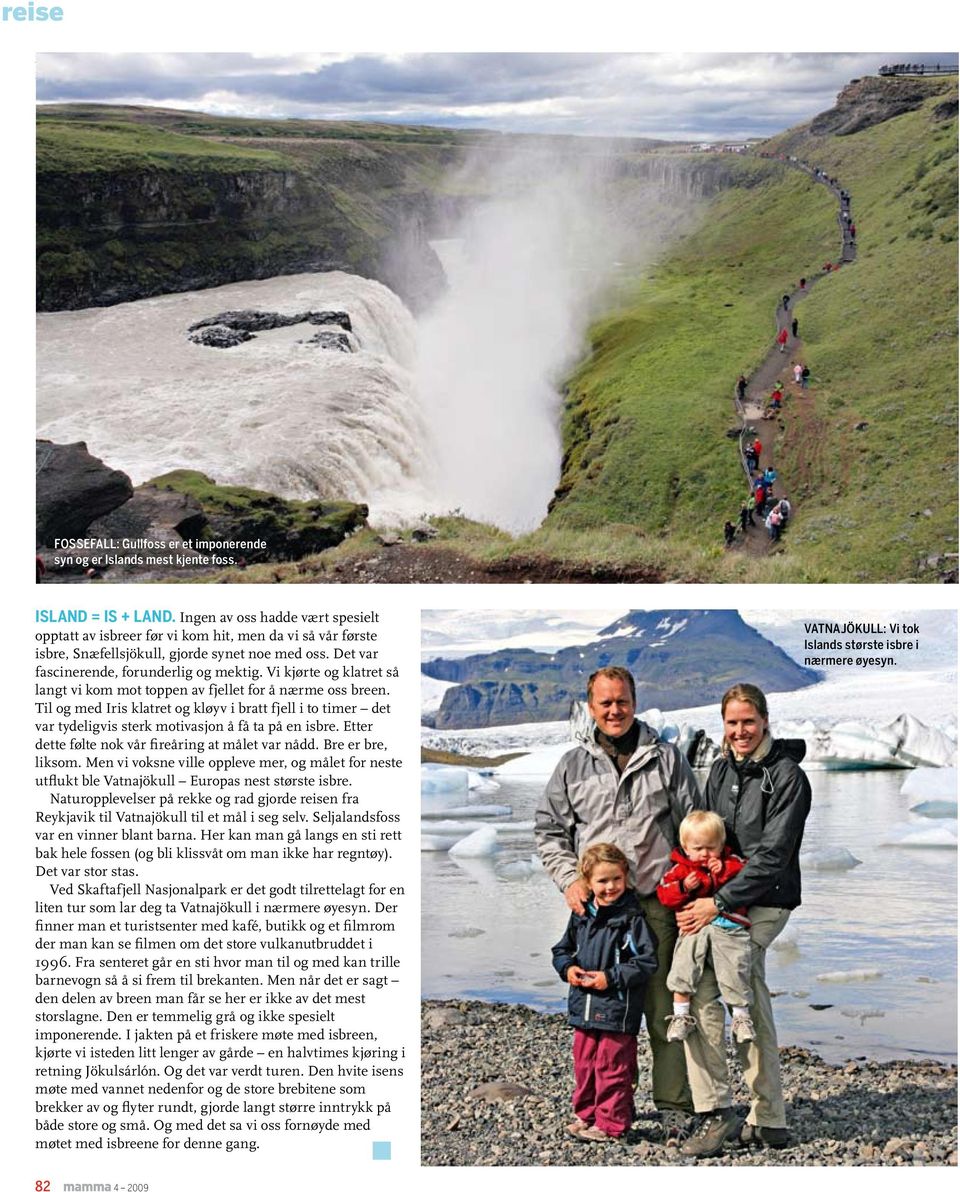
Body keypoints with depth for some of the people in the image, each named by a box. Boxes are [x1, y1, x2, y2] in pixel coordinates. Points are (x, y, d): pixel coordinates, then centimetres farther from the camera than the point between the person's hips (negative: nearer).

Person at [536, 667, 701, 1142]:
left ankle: (674, 1107, 7)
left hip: (657, 903, -1)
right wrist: (570, 879, -1)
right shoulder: (573, 765, 10)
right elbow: (549, 830, 14)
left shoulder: (666, 759, 7)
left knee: (664, 1009, -1)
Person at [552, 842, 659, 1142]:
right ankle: (586, 1115, 30)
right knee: (583, 1064, 16)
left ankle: (610, 1123, 12)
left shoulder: (632, 918, -11)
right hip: (583, 1007, 6)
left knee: (611, 1067, 0)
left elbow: (646, 962, -13)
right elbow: (562, 949, 18)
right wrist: (568, 968, -2)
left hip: (618, 1010, -6)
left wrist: (610, 977, -17)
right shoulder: (581, 915, 7)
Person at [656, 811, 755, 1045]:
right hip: (695, 927, 0)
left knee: (734, 970, -8)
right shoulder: (680, 868, 9)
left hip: (729, 927, 0)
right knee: (683, 969, -11)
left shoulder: (731, 862, 12)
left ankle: (741, 1016, 9)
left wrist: (724, 871, -11)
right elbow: (664, 893, 4)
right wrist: (683, 888, -13)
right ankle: (681, 1015, 2)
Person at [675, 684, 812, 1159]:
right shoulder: (721, 769, 10)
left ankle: (717, 1113, -10)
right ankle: (768, 1121, 17)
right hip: (722, 897, 7)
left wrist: (719, 903, -21)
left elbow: (772, 856, -18)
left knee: (697, 987, -17)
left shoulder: (787, 777, -12)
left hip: (763, 902, -7)